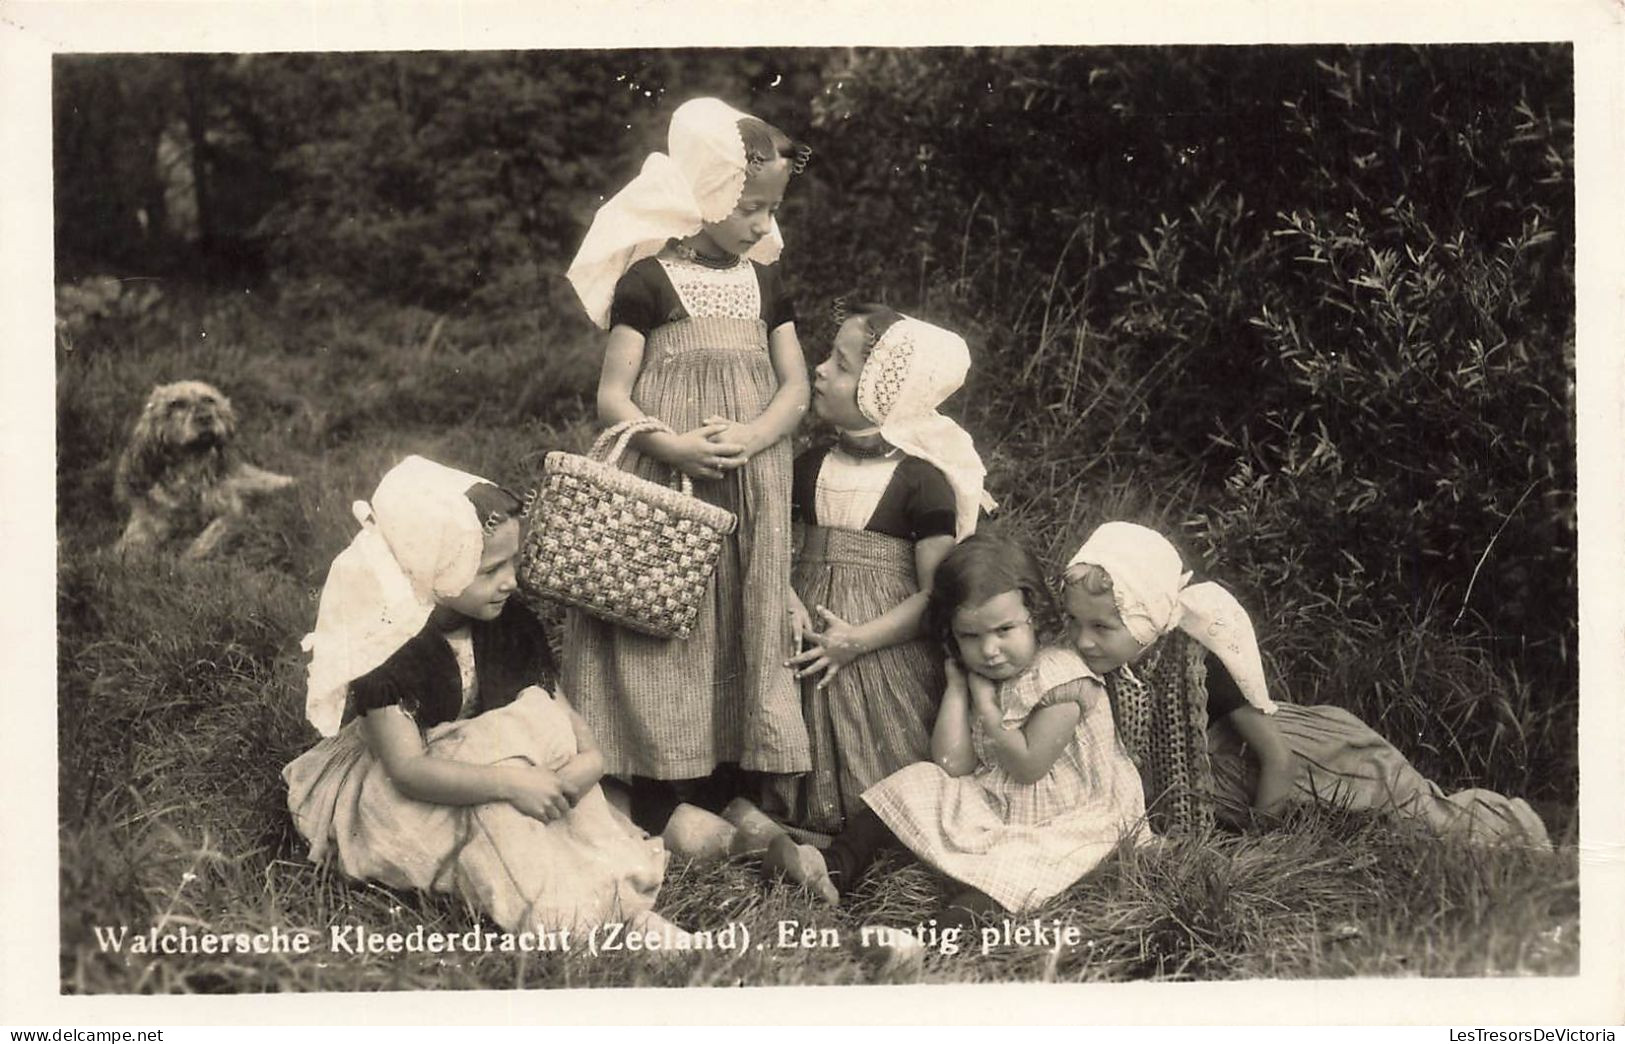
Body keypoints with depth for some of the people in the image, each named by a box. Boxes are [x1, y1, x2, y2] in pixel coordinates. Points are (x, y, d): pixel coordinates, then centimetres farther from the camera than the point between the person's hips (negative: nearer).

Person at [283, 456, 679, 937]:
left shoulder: (507, 626, -7)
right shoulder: (385, 649, -26)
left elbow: (555, 706, -3)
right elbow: (407, 769, -31)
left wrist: (589, 754, -26)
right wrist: (508, 782, -40)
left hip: (481, 759, 6)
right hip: (392, 797, -6)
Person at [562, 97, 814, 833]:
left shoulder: (764, 283, 10)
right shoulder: (648, 280, -5)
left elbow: (795, 389, 8)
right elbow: (612, 396, -6)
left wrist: (750, 437, -12)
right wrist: (675, 446, -22)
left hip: (748, 489, 5)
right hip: (661, 491, -5)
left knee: (739, 628, 5)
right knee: (665, 629, -4)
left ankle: (727, 792, 14)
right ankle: (656, 813, 3)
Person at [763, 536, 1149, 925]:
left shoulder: (1059, 673, -16)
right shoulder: (979, 678, 5)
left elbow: (1028, 765, -21)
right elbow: (952, 765, -6)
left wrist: (985, 703, -14)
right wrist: (956, 686, -4)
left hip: (1070, 821, -7)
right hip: (994, 807, 7)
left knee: (1010, 866, -34)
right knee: (920, 783, -5)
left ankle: (948, 929, -57)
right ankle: (834, 869, -15)